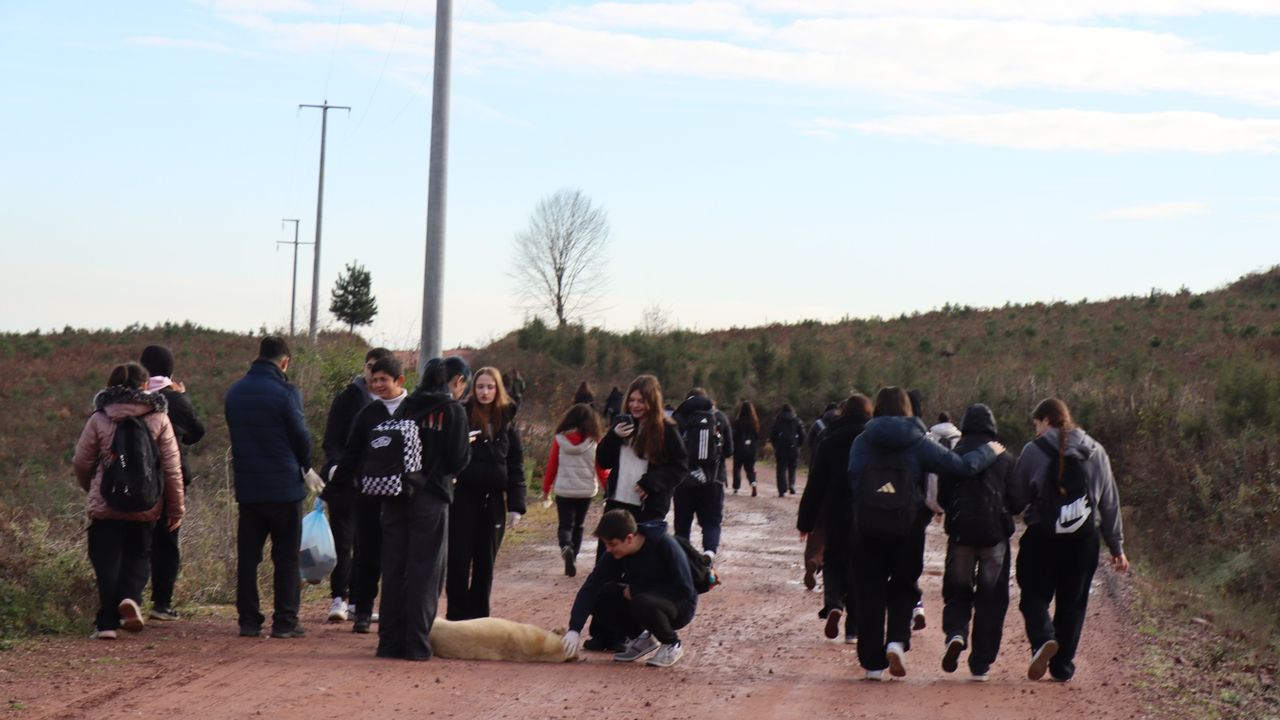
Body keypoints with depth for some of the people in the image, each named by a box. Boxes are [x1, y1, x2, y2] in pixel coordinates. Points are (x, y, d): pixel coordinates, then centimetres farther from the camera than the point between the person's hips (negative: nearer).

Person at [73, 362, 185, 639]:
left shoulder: (99, 419, -2)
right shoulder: (159, 419, -2)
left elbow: (81, 463, 3)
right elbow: (172, 467, -2)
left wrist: (91, 489, 24)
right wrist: (177, 508, 5)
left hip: (105, 505, 0)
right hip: (145, 506, 0)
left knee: (107, 562, 6)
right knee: (139, 555, 16)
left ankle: (106, 622, 2)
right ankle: (130, 597, -10)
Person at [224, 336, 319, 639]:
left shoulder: (234, 393, 7)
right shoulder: (285, 393, -12)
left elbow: (234, 433, 11)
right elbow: (301, 436, -7)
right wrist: (306, 469, 11)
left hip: (247, 486, 5)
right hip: (284, 486, -5)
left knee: (247, 556, 8)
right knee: (286, 557, 2)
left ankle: (248, 621, 8)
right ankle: (285, 622, 2)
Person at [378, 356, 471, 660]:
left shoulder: (407, 406, 10)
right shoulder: (453, 410, -6)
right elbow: (457, 461, -8)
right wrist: (467, 446, 12)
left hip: (396, 496, 5)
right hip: (431, 498, -5)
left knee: (394, 569, 9)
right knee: (425, 571, 1)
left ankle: (390, 641, 13)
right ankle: (416, 644, 1)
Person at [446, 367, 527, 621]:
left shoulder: (507, 421, 7)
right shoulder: (461, 415, -3)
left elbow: (516, 465, 7)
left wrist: (516, 505, 2)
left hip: (494, 501, 3)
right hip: (464, 497, -3)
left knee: (486, 562, 9)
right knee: (459, 559, -2)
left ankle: (478, 616, 18)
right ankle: (456, 615, 7)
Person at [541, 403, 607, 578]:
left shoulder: (560, 440, -4)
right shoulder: (594, 442, -5)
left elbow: (551, 466, 1)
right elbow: (602, 469, -1)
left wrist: (546, 489, 12)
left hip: (564, 491, -1)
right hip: (586, 491, 1)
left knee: (565, 525, 5)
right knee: (578, 526, 17)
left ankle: (566, 547, -25)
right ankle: (573, 558, 14)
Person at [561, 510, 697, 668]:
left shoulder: (665, 545, -26)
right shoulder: (615, 554, -11)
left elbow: (684, 590, -24)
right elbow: (590, 588, -16)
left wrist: (635, 590, -22)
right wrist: (574, 629, -28)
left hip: (679, 606, -6)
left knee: (642, 603, -36)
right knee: (602, 596, -17)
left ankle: (671, 644, -8)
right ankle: (641, 638, 4)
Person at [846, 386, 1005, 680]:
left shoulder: (861, 443, 3)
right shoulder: (917, 444, -1)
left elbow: (852, 483, -2)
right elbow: (962, 466, -2)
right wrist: (989, 452, 13)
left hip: (867, 527, 1)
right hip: (907, 527, -1)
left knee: (869, 592, 7)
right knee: (903, 587, 15)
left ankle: (872, 662, 6)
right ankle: (897, 641, -8)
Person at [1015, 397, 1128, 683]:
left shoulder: (1033, 451, -5)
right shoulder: (1096, 452, 8)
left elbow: (1017, 496, -1)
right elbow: (1110, 503, 11)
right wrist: (1117, 546, 15)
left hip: (1042, 536, -3)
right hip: (1084, 538, 3)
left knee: (1035, 594, 7)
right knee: (1072, 601, 11)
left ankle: (1043, 638, -21)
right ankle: (1062, 666, 12)